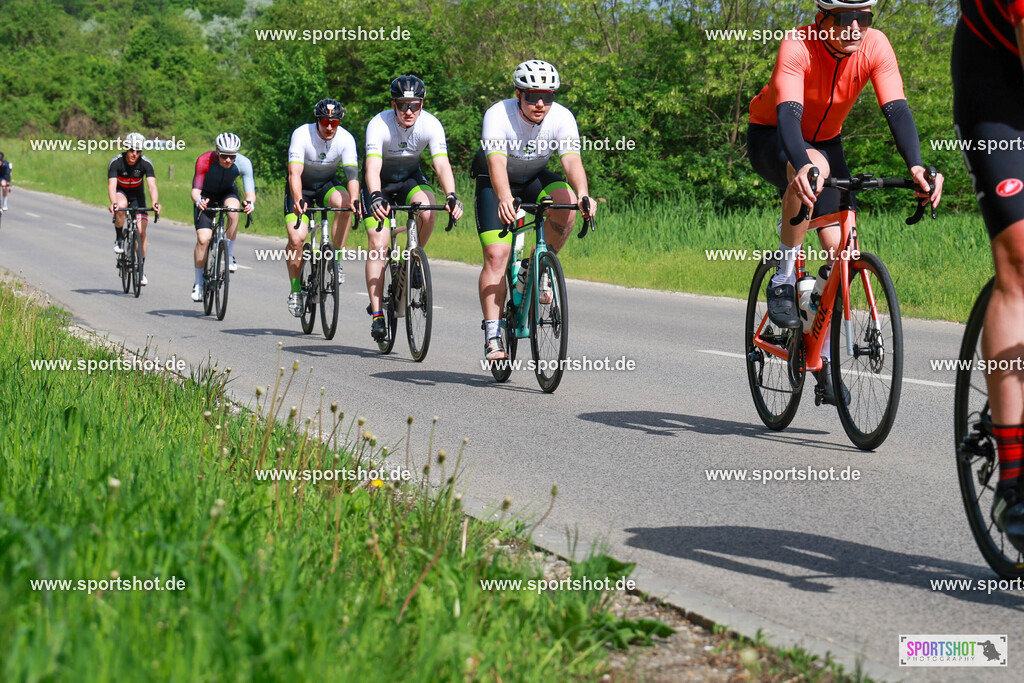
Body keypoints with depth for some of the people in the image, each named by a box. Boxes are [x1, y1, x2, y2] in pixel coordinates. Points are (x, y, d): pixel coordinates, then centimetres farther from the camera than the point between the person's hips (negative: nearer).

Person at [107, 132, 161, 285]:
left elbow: (152, 185, -33)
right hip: (120, 192, -1)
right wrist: (113, 203, -55)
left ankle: (141, 269, 2)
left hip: (137, 195, 1)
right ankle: (119, 238, -14)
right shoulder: (116, 162, -26)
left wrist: (155, 203, -52)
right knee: (121, 205, -38)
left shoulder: (145, 163, -23)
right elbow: (112, 185, -36)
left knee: (141, 232, -9)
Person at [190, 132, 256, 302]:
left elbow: (250, 192, -32)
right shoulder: (204, 161, -33)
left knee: (233, 211, -35)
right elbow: (195, 190, -36)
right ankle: (198, 283, 0)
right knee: (203, 238, -15)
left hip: (227, 192, 1)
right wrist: (198, 200, -59)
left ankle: (229, 256, -16)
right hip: (206, 195, -1)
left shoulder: (243, 163, -29)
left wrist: (250, 202, -55)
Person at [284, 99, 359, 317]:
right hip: (302, 187, -2)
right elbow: (294, 172, -35)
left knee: (343, 201, -33)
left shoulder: (346, 139, -20)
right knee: (296, 237, -19)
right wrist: (298, 200, -52)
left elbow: (352, 173, -30)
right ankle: (295, 289, 1)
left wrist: (354, 200, -49)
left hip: (328, 184, 2)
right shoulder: (302, 135, -26)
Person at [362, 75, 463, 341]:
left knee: (426, 211, -32)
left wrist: (451, 196, -49)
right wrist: (376, 198, -58)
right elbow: (372, 167, -40)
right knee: (378, 245, -14)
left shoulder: (431, 124, -22)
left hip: (411, 178, 2)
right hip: (380, 182, -2)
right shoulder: (379, 124, -29)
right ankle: (377, 314, -10)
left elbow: (441, 164, -31)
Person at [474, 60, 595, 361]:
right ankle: (493, 336, -13)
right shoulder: (498, 115, -29)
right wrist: (504, 198, -62)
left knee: (566, 202, -30)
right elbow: (497, 162, -42)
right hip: (495, 182, -3)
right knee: (496, 254, -16)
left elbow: (572, 160, -34)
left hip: (535, 178, 3)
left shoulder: (562, 117, -22)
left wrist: (583, 195, -54)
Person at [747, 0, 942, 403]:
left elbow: (897, 109, -31)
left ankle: (825, 360, 8)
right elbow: (789, 114, -45)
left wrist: (916, 166, -48)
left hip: (825, 140, 4)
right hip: (772, 138, -4)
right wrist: (803, 165, -64)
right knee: (812, 168, -40)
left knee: (839, 248, -7)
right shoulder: (798, 47, -32)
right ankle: (783, 281, -23)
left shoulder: (875, 47, -22)